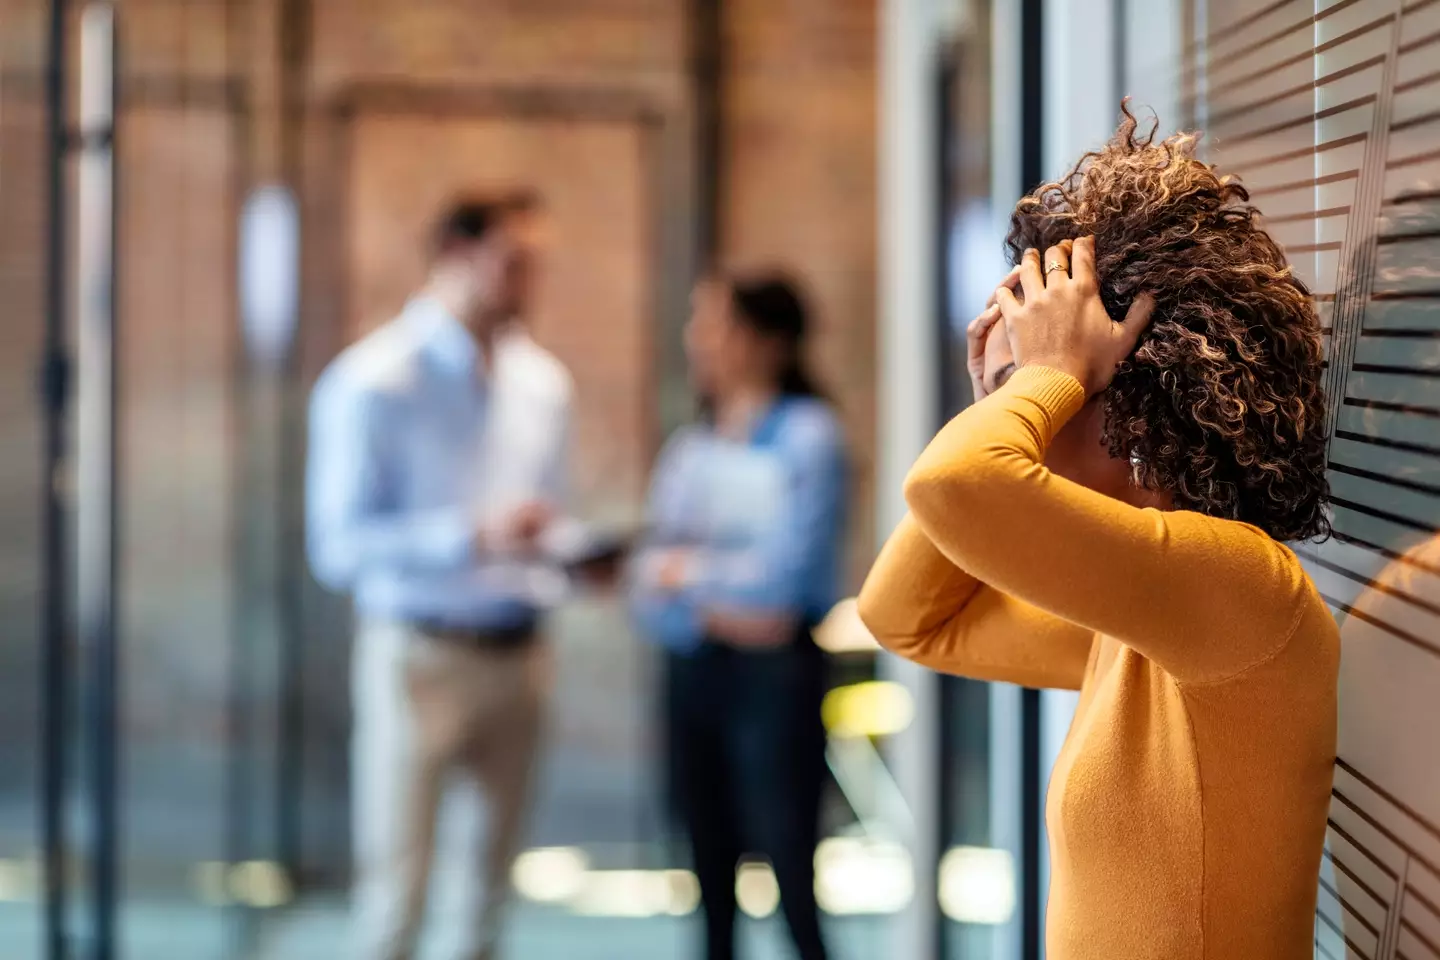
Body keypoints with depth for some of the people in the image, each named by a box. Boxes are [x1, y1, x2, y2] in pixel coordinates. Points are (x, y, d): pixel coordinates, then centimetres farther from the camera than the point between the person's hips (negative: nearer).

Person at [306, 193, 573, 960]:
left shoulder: (541, 383, 12)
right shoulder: (375, 384, -8)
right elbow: (339, 545, -14)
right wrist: (474, 535, -24)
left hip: (516, 656, 6)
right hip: (420, 655, -6)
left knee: (493, 875, 10)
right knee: (396, 881, -6)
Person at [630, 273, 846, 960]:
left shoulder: (806, 436, -5)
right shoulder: (689, 449, 12)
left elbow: (791, 572, -14)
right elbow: (650, 592, 7)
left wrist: (687, 571, -4)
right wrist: (712, 611, -12)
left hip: (775, 674, -6)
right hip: (693, 667, 6)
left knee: (791, 877, -8)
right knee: (712, 874, 9)